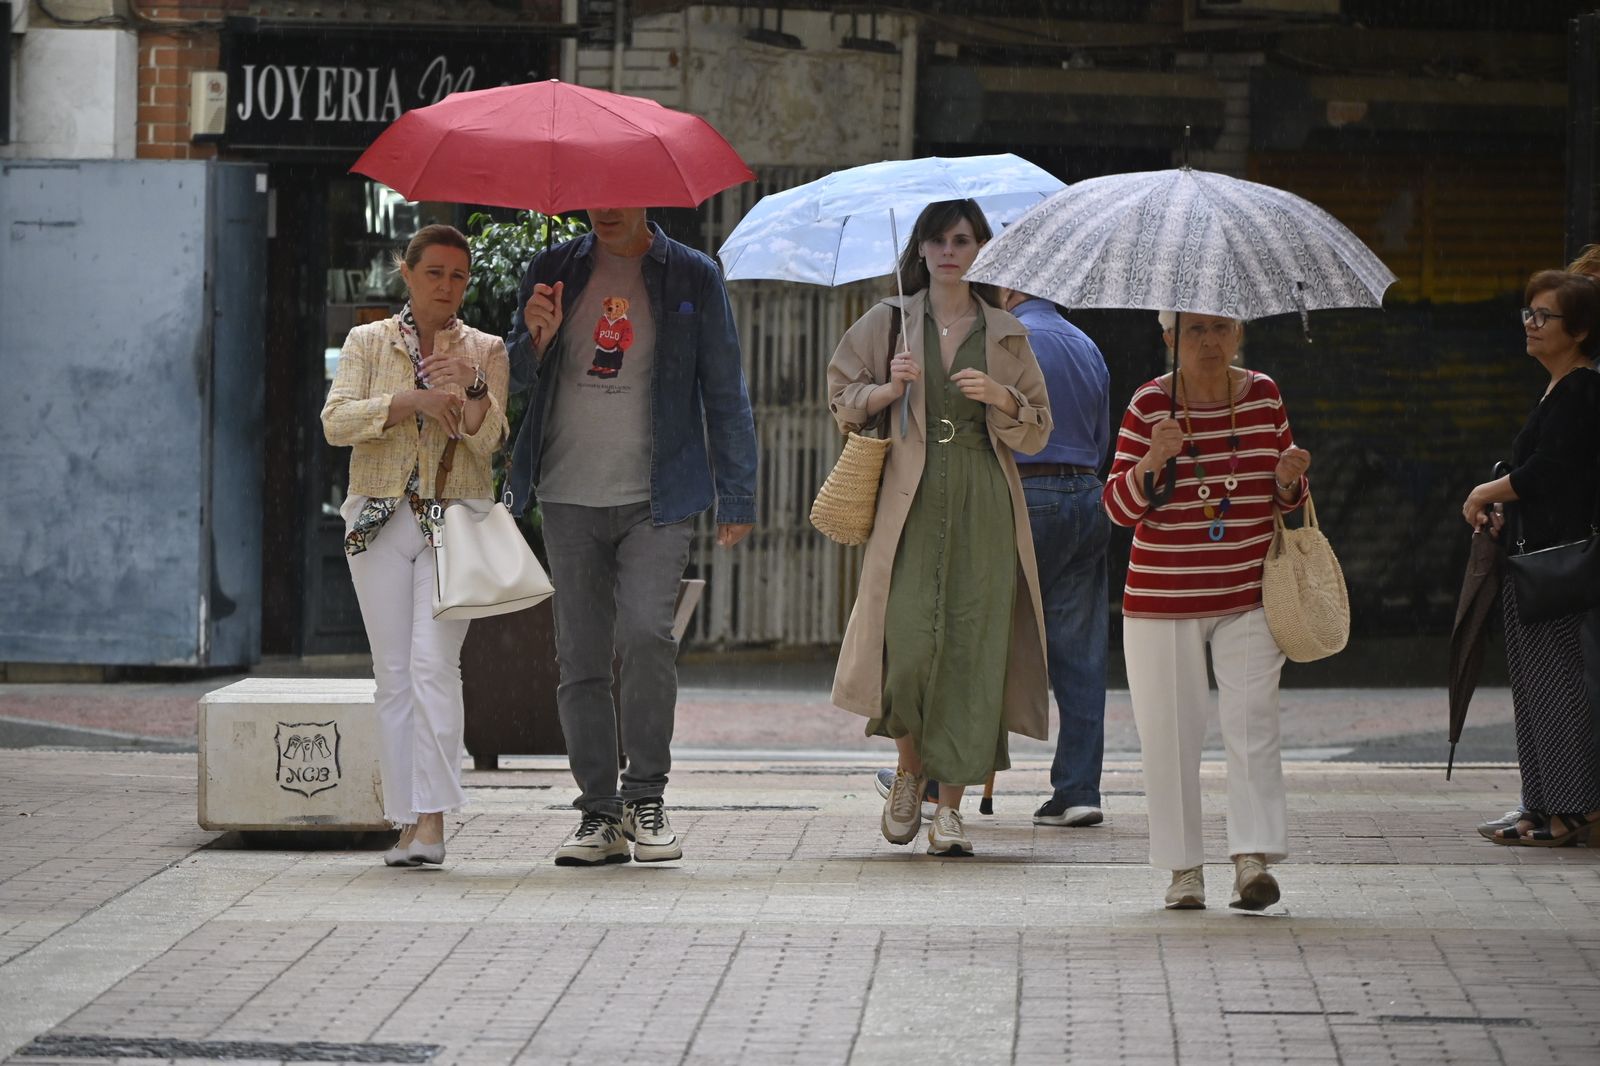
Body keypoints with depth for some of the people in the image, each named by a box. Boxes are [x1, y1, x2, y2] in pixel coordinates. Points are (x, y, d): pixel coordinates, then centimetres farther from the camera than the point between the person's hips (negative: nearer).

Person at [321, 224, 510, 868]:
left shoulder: (485, 351, 8)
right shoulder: (368, 343, 9)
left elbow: (487, 440, -2)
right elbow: (335, 422, -5)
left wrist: (473, 385, -20)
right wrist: (413, 401, -15)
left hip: (456, 523, -2)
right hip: (379, 523, 2)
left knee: (433, 661, -16)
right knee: (393, 674, 0)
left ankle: (432, 820, -22)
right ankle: (406, 820, 3)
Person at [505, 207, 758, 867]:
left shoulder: (692, 278, 3)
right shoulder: (553, 272, 9)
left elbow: (724, 391, 6)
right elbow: (517, 379, 15)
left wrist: (737, 497, 2)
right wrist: (536, 339, -8)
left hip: (656, 501, -3)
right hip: (569, 498, 3)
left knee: (645, 633, -20)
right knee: (581, 657, 2)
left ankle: (647, 796, -6)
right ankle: (599, 813, 9)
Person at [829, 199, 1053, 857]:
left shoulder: (1006, 335, 12)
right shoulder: (889, 322, 9)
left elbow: (1038, 431, 13)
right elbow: (842, 397, 13)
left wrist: (1002, 398, -6)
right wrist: (890, 390, -6)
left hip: (984, 507, 1)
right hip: (911, 501, -1)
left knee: (972, 648, -6)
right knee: (909, 642, -13)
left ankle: (950, 806, 0)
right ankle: (910, 769, 14)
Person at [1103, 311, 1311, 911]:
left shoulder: (1264, 396, 5)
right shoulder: (1149, 405, -4)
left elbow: (1286, 502, 15)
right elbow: (1119, 507, -5)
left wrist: (1288, 479, -8)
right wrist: (1153, 462, -23)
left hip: (1249, 596, 1)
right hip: (1163, 599, -1)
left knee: (1252, 726, -9)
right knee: (1170, 733, 1)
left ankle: (1253, 859, -12)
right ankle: (1183, 867, 10)